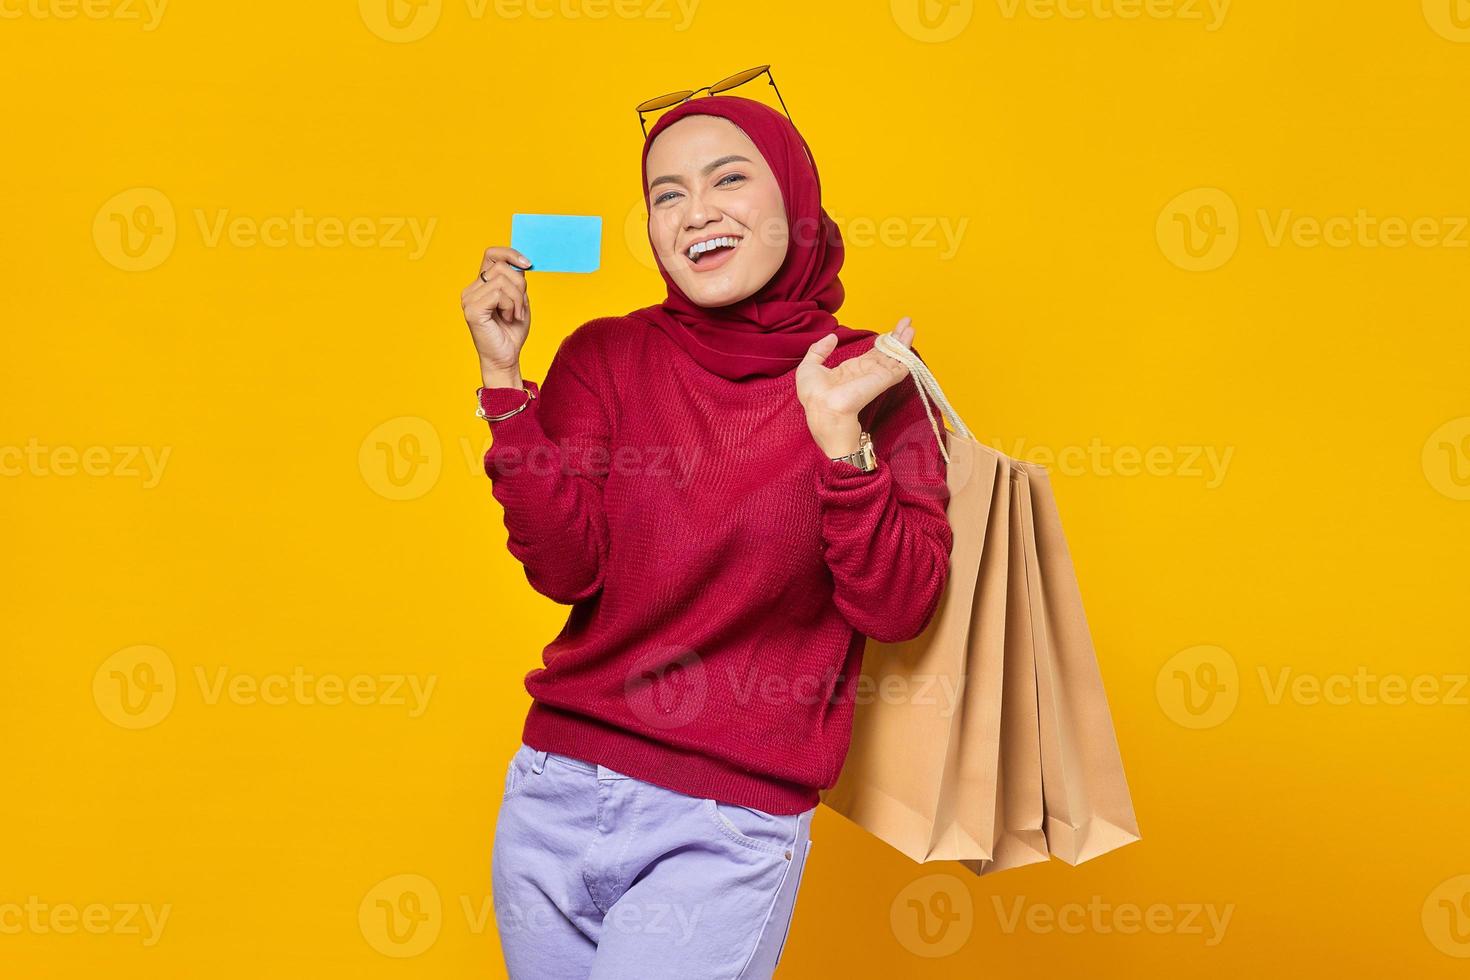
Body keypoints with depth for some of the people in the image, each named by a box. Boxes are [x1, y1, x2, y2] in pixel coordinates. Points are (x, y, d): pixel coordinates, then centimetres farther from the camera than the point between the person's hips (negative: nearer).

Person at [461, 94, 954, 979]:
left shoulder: (869, 377, -3)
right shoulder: (605, 357, 2)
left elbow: (896, 609, -9)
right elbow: (565, 567, -9)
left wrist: (838, 431, -19)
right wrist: (504, 378, -14)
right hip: (557, 792, 3)